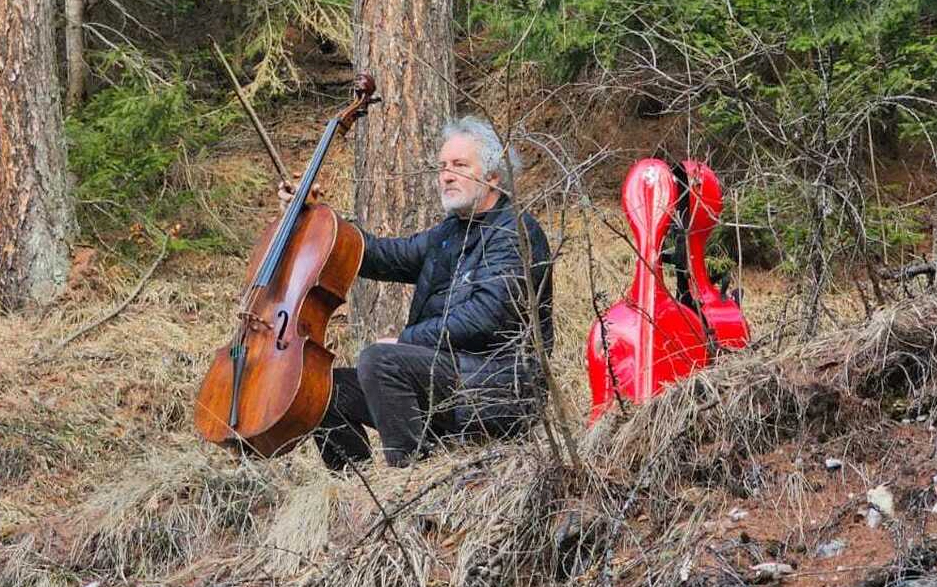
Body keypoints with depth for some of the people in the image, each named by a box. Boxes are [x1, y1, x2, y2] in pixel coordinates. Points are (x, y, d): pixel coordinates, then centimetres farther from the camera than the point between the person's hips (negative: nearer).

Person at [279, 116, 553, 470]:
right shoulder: (450, 233, 22)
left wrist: (405, 339, -16)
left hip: (498, 392, -9)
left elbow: (484, 315, -20)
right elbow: (385, 256, 18)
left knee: (379, 359, -28)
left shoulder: (516, 233, -8)